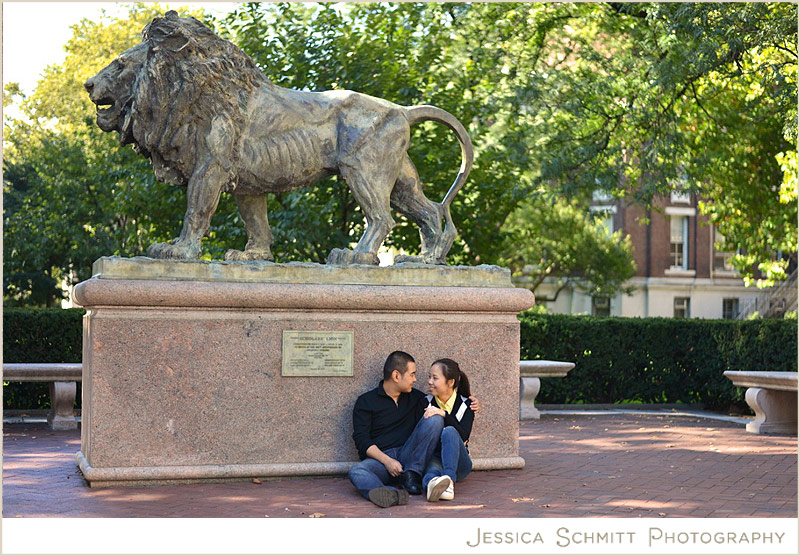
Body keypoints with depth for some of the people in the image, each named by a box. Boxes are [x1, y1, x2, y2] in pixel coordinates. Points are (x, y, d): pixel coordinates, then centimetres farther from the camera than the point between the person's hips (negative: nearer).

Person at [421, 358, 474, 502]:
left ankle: (449, 478, -53)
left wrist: (444, 415, -21)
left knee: (450, 431, -31)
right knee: (433, 466, -36)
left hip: (458, 464, 0)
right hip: (432, 457, 1)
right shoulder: (426, 403, 10)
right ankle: (431, 482, -72)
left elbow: (463, 436, -9)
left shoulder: (465, 404, 8)